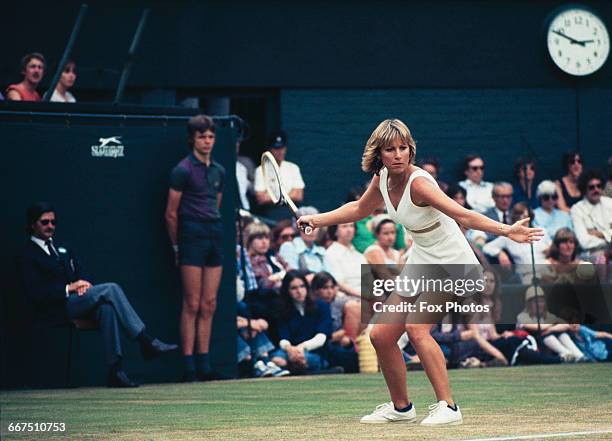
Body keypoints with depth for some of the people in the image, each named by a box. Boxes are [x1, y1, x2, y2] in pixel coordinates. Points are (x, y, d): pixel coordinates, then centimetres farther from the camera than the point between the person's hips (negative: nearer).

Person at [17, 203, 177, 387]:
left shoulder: (62, 249, 25)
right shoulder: (27, 256, 2)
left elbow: (80, 275, 22)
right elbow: (35, 293, -10)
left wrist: (83, 284, -3)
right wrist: (69, 288, -16)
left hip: (77, 301, 6)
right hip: (56, 311, -6)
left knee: (106, 308, -31)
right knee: (110, 289, -25)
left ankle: (115, 370, -37)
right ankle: (146, 342, -26)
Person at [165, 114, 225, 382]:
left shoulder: (218, 171, 14)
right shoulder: (183, 170, -6)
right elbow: (171, 214, -4)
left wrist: (214, 229, 15)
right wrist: (176, 246, 0)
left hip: (214, 236, 6)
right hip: (192, 236, -6)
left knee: (209, 305, 5)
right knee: (192, 304, -7)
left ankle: (204, 365, 9)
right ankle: (189, 366, -5)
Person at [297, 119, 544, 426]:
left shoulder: (418, 182, -27)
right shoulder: (382, 178, -4)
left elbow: (463, 216, -39)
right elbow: (359, 210, 19)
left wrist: (505, 230, -52)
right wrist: (317, 220, 17)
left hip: (452, 264, -8)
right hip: (420, 262, 8)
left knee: (416, 328, -28)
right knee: (381, 336, 7)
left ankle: (447, 407, -23)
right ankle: (401, 408, 26)